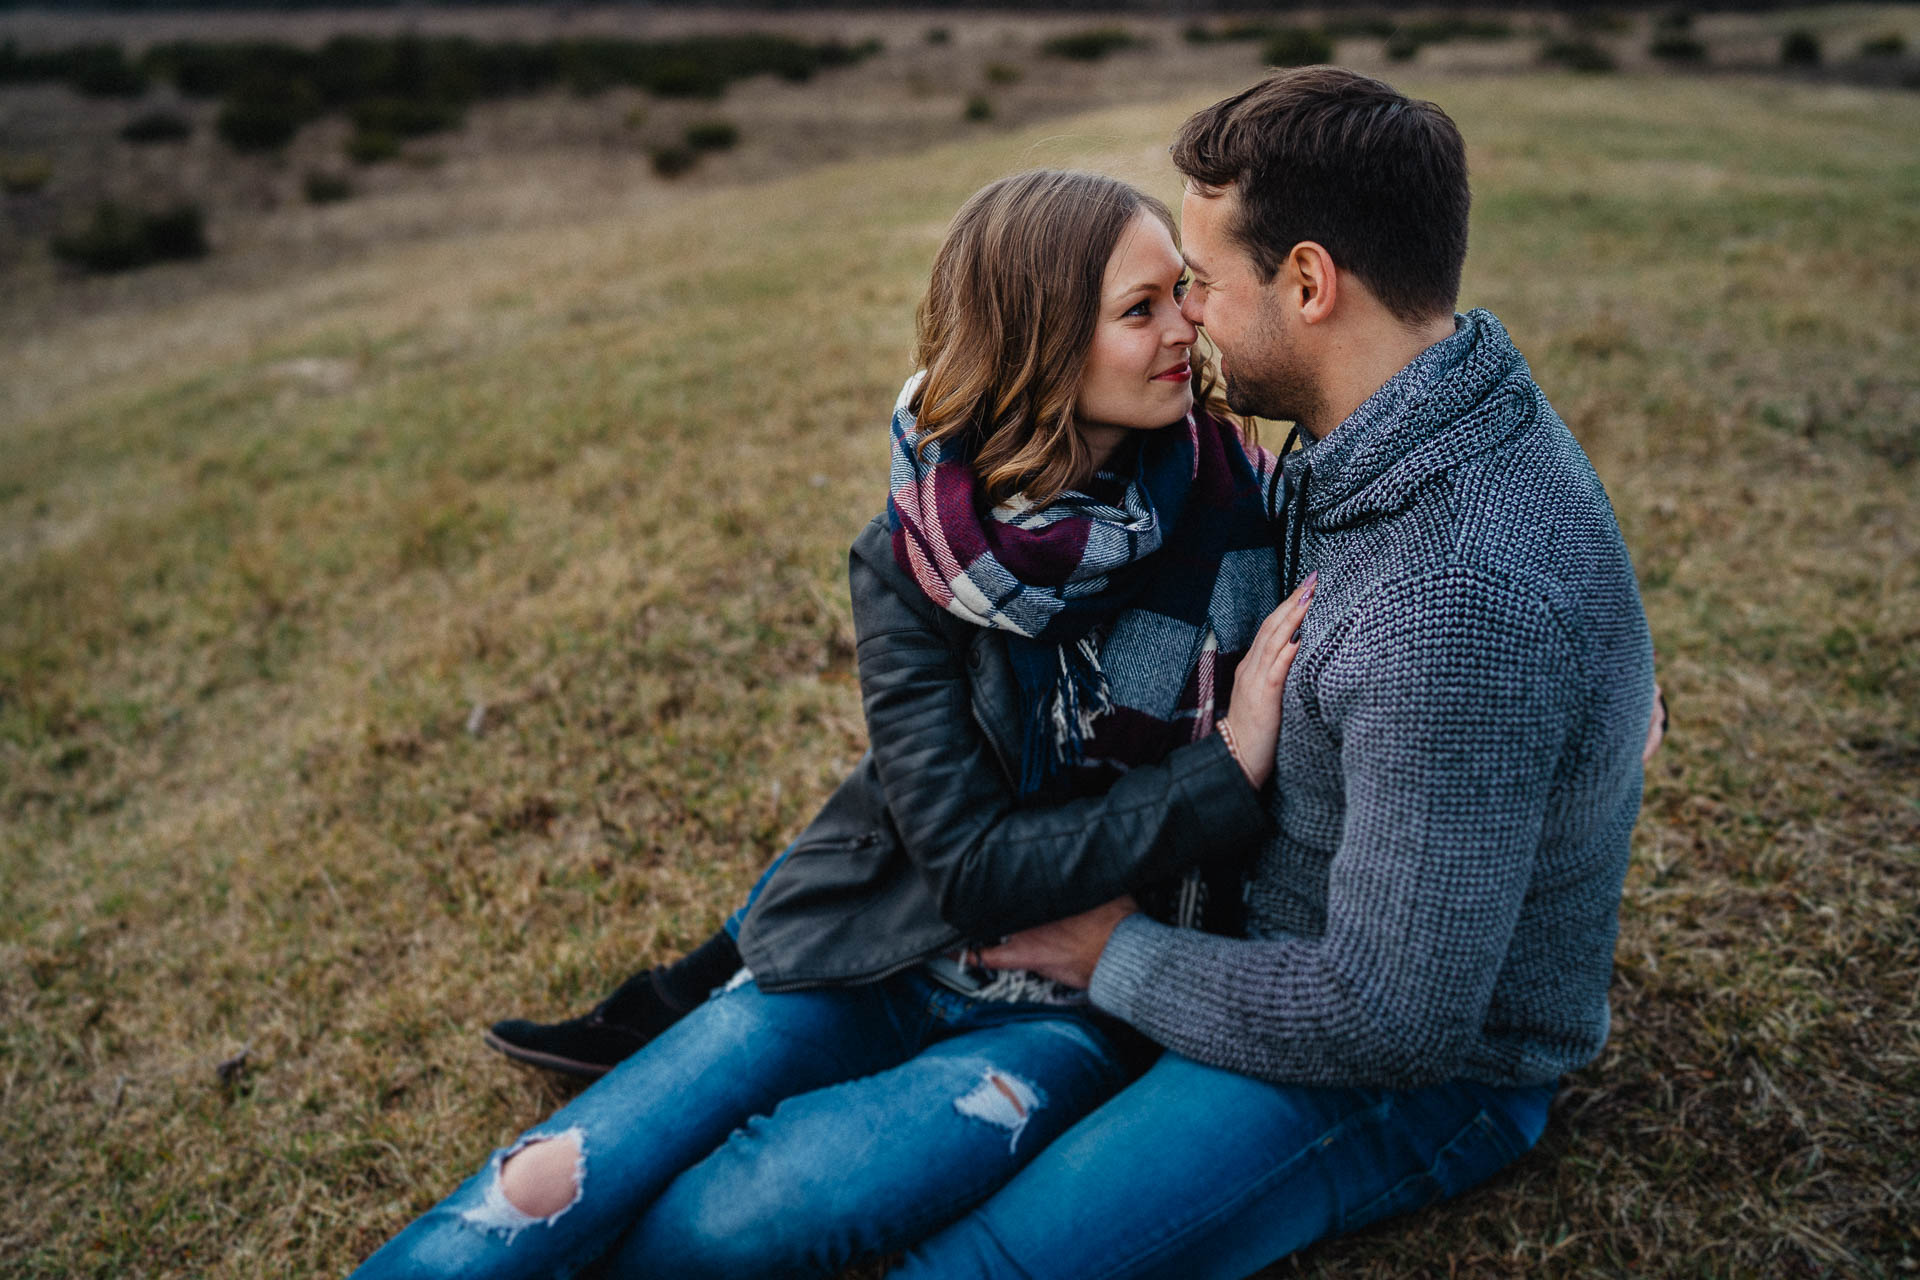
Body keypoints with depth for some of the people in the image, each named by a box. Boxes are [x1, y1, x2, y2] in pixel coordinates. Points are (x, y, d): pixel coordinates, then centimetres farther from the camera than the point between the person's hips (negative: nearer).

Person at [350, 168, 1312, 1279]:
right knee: (555, 1186, -14)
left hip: (1083, 1010, 0)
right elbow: (971, 863, -16)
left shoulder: (1240, 501, -11)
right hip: (889, 958, 1)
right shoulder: (916, 560, -12)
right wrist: (1221, 776, -21)